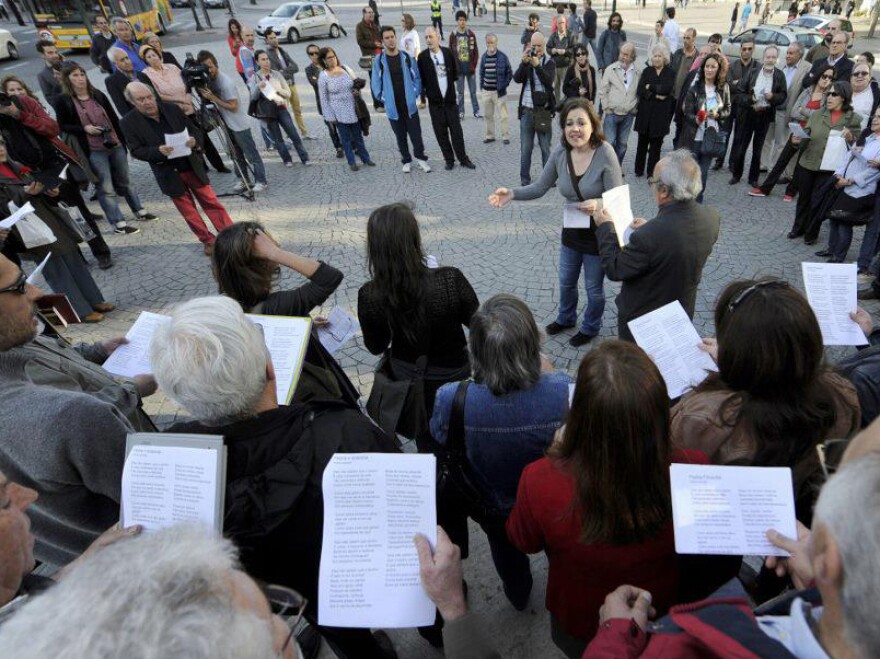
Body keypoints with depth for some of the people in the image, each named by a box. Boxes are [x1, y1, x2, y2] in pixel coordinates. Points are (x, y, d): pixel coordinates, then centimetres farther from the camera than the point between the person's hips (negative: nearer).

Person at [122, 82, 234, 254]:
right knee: (189, 211, 8)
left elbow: (193, 130, 6)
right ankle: (208, 241, 20)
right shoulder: (129, 122, -7)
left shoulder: (172, 109, -1)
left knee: (211, 202, 5)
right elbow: (136, 151, -7)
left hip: (192, 166, 1)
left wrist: (193, 140, -17)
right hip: (169, 174, -1)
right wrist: (158, 151, -25)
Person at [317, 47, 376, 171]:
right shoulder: (323, 76, -9)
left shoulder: (345, 69, 1)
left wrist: (357, 89, -9)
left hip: (352, 110, 3)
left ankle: (365, 158, 27)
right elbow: (324, 99, -7)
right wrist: (329, 116, -9)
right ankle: (352, 162, 21)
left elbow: (356, 84, 15)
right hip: (339, 113, -3)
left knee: (358, 136, 14)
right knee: (345, 138, 7)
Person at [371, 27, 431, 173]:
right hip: (393, 106, 0)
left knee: (416, 133, 4)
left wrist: (415, 94, -3)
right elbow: (375, 83, 1)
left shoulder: (407, 58, 0)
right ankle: (406, 160, 25)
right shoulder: (378, 61, -4)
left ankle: (421, 157, 21)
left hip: (409, 105, 0)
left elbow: (417, 78, 6)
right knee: (400, 136, 11)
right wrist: (383, 99, -4)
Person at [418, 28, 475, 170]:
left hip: (450, 99, 1)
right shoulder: (422, 57, -3)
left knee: (456, 131, 3)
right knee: (441, 133, 4)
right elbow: (421, 78, 1)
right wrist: (424, 95, 0)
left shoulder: (448, 53, 1)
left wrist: (446, 79, 4)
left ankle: (463, 158, 13)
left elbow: (455, 73, 11)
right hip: (434, 101, 0)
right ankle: (449, 160, 16)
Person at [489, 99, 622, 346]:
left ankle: (590, 328, 43)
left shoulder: (605, 153, -24)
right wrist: (512, 193, -19)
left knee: (593, 288, 15)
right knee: (566, 282, 24)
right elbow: (540, 187, -3)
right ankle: (566, 318, 52)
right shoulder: (560, 152, -10)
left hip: (598, 233, -5)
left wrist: (598, 204, -43)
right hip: (571, 230, 5)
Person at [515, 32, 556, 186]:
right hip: (526, 110, 1)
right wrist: (524, 63, -20)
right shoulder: (526, 61, 9)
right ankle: (524, 179, 12)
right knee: (525, 147, 3)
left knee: (545, 147, 4)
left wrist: (537, 65, -23)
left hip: (543, 110, -1)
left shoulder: (549, 62, 5)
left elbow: (549, 81, -13)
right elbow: (516, 78, -6)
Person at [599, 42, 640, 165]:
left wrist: (635, 108, 5)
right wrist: (606, 108, -5)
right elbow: (603, 91, 0)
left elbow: (639, 93, 14)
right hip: (611, 113, -3)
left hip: (628, 115, 3)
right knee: (609, 142, -5)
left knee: (622, 143, 10)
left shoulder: (638, 73, 4)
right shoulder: (611, 69, -1)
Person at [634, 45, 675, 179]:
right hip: (645, 112, 1)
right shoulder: (647, 71, 7)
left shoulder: (670, 73, 4)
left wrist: (650, 87, -9)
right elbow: (640, 91, -5)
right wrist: (655, 95, -14)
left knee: (656, 144, 1)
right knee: (642, 142, 8)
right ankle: (639, 170, 20)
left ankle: (652, 172, 7)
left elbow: (668, 89, -13)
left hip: (661, 114, -1)